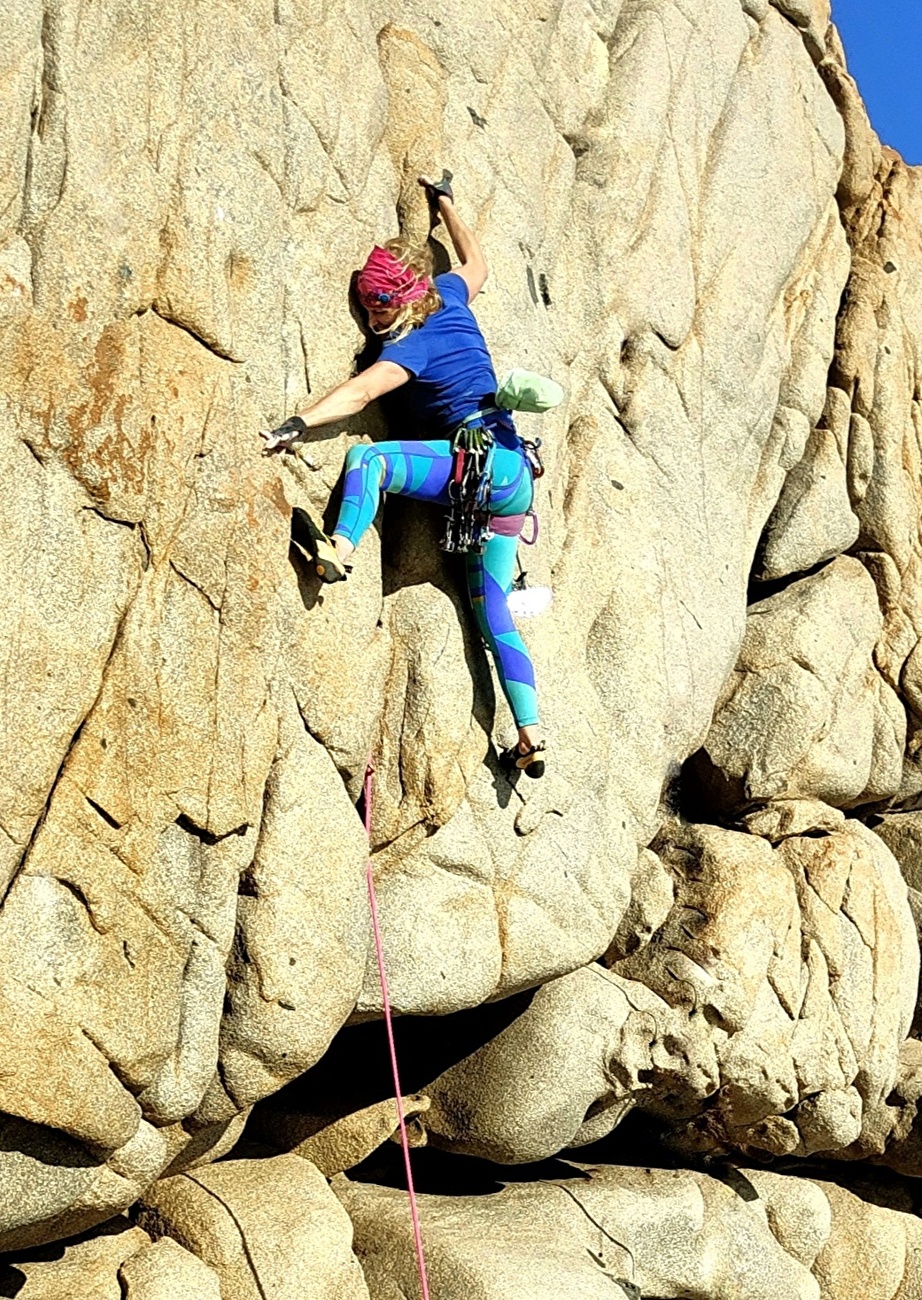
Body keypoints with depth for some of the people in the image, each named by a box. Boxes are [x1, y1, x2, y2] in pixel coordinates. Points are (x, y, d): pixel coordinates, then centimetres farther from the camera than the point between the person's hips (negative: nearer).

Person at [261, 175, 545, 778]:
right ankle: (532, 740, 5)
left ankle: (339, 551, -44)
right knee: (494, 617, 8)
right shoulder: (451, 300, 14)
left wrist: (298, 424, -33)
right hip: (513, 482, 9)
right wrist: (445, 201, 44)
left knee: (369, 458, -21)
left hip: (486, 460, -9)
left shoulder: (411, 345, -8)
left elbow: (358, 394, -23)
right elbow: (477, 262, 35)